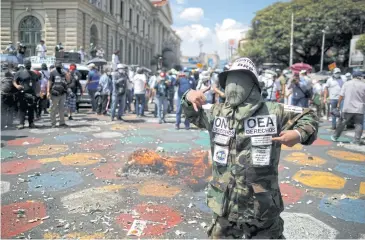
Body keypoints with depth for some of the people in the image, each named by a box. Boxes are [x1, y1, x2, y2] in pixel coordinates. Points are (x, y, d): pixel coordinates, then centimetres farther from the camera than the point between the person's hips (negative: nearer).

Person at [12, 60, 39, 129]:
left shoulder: (34, 74, 18)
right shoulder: (20, 73, 5)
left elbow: (37, 82, 25)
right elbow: (14, 81, 1)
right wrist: (17, 86, -21)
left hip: (32, 94, 4)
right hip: (23, 94, -4)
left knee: (31, 109, 6)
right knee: (22, 109, -6)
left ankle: (31, 123, 13)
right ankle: (21, 123, -5)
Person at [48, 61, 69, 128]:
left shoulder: (63, 72, 12)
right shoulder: (53, 73, -1)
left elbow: (68, 80, 7)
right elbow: (49, 82, -3)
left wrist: (67, 74, -10)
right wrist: (48, 91, -10)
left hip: (63, 93, 4)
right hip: (55, 93, -4)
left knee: (62, 108, 8)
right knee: (54, 108, 1)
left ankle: (62, 122, 15)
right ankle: (53, 123, 8)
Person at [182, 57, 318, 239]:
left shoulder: (273, 111, -9)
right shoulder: (216, 112, 2)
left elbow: (309, 117, 3)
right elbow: (193, 115, 20)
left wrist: (299, 134, -18)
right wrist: (188, 97, -1)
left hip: (262, 205, -2)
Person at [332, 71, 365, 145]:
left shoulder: (346, 83, 1)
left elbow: (341, 95, 1)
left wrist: (339, 103, 9)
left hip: (347, 108, 1)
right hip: (359, 109, -1)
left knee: (342, 123, 11)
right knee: (359, 124, 4)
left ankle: (335, 137, 19)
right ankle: (357, 140, 0)